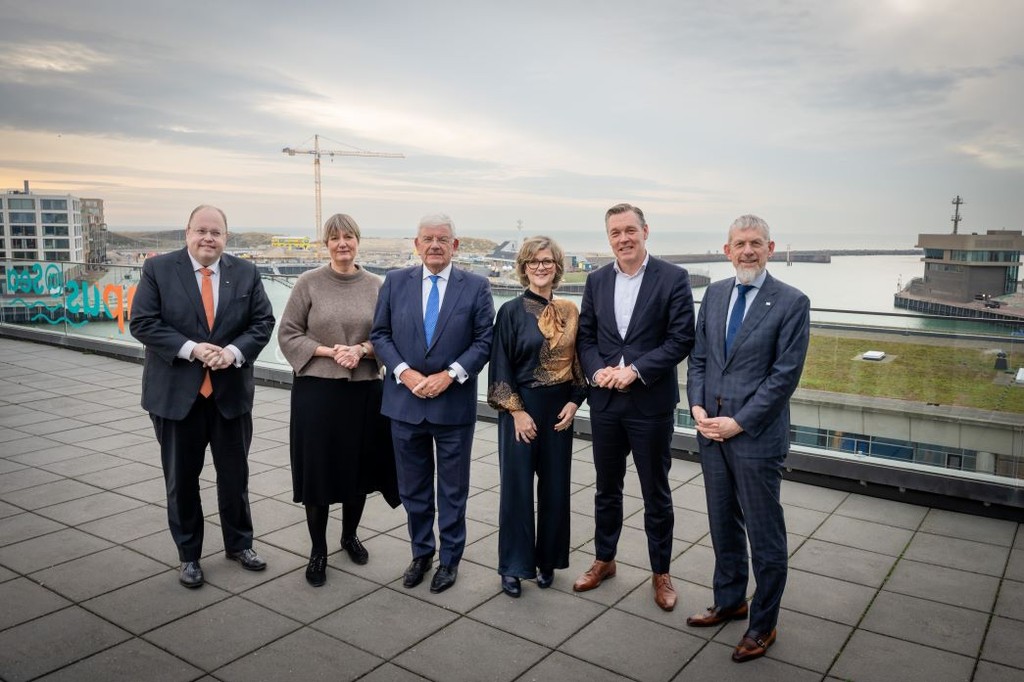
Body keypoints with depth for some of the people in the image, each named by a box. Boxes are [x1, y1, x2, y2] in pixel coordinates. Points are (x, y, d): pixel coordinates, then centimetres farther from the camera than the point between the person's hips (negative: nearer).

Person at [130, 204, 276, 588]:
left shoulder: (246, 273, 3)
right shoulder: (158, 269, -3)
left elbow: (263, 322, 1)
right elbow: (142, 322, -9)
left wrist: (235, 351, -17)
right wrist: (190, 349, -20)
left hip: (231, 391, 2)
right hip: (176, 392, -1)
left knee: (235, 474, 13)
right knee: (182, 478, 10)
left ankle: (239, 544, 32)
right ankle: (188, 555, 27)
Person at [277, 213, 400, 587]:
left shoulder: (376, 286, 4)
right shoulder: (308, 283, -2)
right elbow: (288, 335, -2)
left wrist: (362, 350, -13)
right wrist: (329, 352, -14)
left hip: (364, 390, 2)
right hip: (316, 389, -2)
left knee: (359, 467, 12)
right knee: (317, 469, 3)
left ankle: (350, 535, 35)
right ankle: (318, 550, 20)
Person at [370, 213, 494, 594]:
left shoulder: (475, 287, -3)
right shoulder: (396, 282, 3)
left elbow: (485, 341, -5)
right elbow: (380, 334, 3)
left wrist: (450, 375, -15)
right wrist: (405, 373, -12)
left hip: (454, 404, -2)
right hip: (405, 401, 2)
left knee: (453, 489, 11)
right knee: (412, 487, 15)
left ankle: (449, 559, 27)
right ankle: (421, 553, 33)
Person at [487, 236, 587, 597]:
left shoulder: (569, 311, 5)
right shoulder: (511, 311, -5)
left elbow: (578, 361, 9)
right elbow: (500, 367, -7)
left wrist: (573, 402, -2)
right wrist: (516, 411, -13)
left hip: (559, 410, 4)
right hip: (520, 408, -3)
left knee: (555, 485, 10)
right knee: (516, 485, 2)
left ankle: (547, 560, 26)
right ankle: (513, 566, 17)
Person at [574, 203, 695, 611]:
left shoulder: (673, 278, -6)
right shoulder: (597, 280, 7)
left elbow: (682, 339, -11)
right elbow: (585, 336, 8)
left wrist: (635, 371, -18)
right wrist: (597, 371, -11)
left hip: (651, 402, -4)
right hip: (605, 401, 4)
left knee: (656, 493, 9)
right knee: (607, 487, 17)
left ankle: (661, 573, 26)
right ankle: (604, 560, 35)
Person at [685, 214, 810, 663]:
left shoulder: (791, 303, -9)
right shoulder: (714, 294, 8)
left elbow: (785, 375, -13)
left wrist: (738, 423, -15)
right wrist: (698, 407, -4)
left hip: (756, 437, -5)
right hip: (712, 431, 5)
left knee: (764, 536, 7)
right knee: (723, 525, 19)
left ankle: (763, 625, 24)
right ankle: (729, 601, 38)